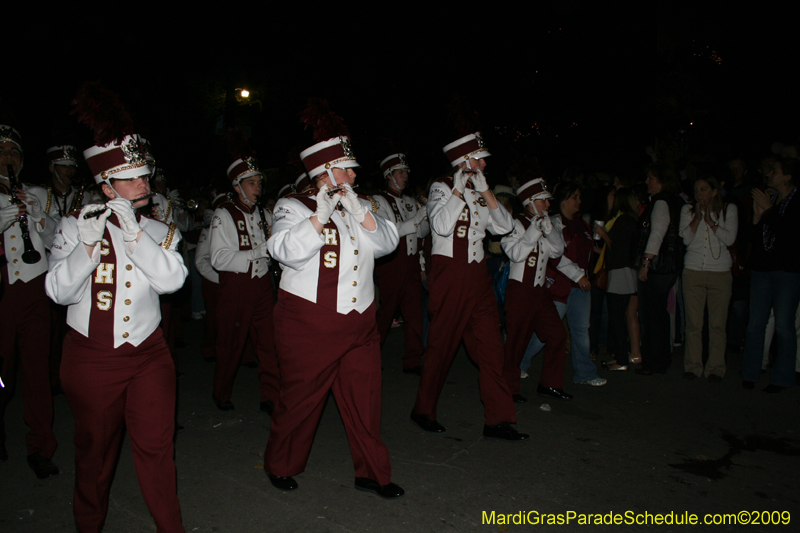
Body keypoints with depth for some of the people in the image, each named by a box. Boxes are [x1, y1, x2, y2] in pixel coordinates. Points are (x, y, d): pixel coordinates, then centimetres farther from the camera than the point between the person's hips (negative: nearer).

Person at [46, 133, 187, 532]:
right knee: (95, 449, 15)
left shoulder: (158, 232, 3)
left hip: (148, 354, 1)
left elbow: (171, 280, -15)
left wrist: (133, 235, -24)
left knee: (155, 446, 1)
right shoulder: (73, 227, -1)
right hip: (90, 358, -1)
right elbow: (59, 292, -10)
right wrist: (87, 244, -23)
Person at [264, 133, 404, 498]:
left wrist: (359, 211, -12)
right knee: (301, 399, 8)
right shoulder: (293, 207, -4)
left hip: (359, 323, 5)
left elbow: (387, 242, 0)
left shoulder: (356, 208, 13)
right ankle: (280, 466, 31)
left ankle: (372, 473, 23)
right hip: (309, 323, -5)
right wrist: (321, 215, -23)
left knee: (364, 400, 8)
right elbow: (287, 251, -20)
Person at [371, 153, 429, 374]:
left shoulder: (409, 201, 17)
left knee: (414, 312, 3)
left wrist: (429, 215, -4)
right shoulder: (378, 201, -3)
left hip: (411, 263, 6)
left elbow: (421, 232, 17)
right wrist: (419, 217, -16)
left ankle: (413, 361, 9)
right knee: (386, 311, 3)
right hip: (391, 263, -6)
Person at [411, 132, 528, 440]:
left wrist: (485, 191, -5)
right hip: (449, 274, -6)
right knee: (442, 344, 2)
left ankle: (498, 420, 7)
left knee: (490, 346, 1)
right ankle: (424, 411, 20)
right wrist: (459, 190, -15)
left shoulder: (478, 194, 15)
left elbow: (504, 227, 3)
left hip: (477, 276, 6)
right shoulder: (442, 188, -2)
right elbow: (441, 226, -20)